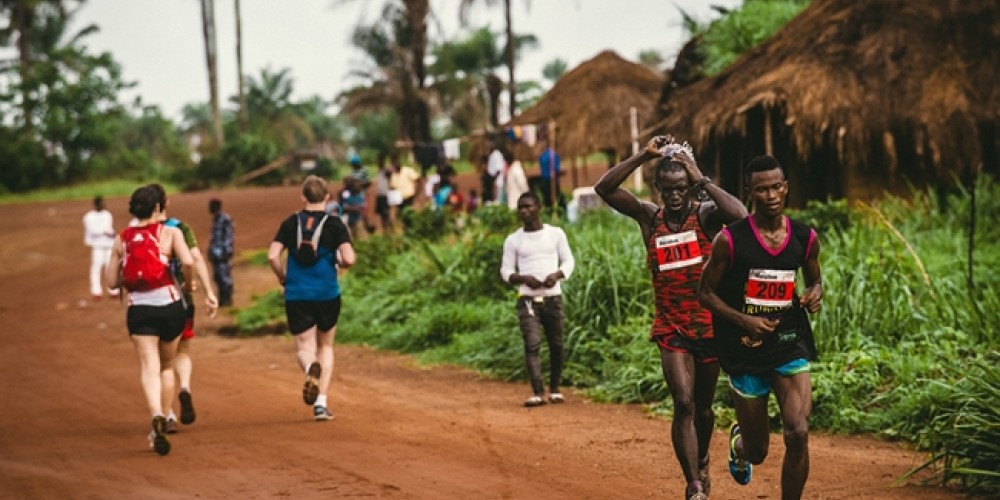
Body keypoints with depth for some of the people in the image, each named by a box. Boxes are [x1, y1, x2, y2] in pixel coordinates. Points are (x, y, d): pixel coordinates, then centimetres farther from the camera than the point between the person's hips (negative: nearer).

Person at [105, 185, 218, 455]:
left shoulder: (122, 239, 6)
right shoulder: (170, 232, -1)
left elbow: (112, 280, 6)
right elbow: (188, 261, -17)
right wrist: (207, 291, -7)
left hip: (139, 309, 0)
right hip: (170, 306, 0)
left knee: (149, 367, -6)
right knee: (166, 366, 19)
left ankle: (157, 416, -32)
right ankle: (161, 424, 19)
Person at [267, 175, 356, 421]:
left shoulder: (290, 223, 1)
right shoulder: (334, 224, -4)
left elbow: (272, 256, -6)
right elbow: (349, 259, -14)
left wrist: (284, 280, 10)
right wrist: (337, 262, 9)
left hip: (297, 296, 0)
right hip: (327, 294, 0)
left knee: (304, 347, 7)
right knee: (325, 346, 17)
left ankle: (311, 367, -31)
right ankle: (321, 403, 9)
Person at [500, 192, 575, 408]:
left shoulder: (556, 234, 5)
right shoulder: (513, 240, 5)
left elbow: (568, 261, 9)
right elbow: (506, 270, 7)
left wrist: (557, 275, -12)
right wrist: (524, 278, -13)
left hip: (553, 298, 1)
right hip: (527, 299, -1)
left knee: (556, 345, 7)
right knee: (532, 344, -14)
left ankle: (554, 389, 23)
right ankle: (537, 393, -22)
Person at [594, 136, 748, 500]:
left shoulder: (706, 215, -6)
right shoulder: (649, 217, 0)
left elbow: (740, 215, -29)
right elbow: (603, 189, -9)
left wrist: (702, 180, -22)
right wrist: (644, 156, -14)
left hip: (709, 326, 0)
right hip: (671, 329, 0)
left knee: (703, 407, 15)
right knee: (683, 403, -15)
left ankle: (702, 462, 42)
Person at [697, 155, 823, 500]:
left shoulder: (805, 238, 1)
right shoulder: (730, 240, -10)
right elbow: (705, 292, -3)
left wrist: (815, 294, -7)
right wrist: (744, 320, -18)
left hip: (790, 346, 2)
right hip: (746, 352, -2)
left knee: (798, 434, -18)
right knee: (757, 452, 10)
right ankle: (738, 441, 49)